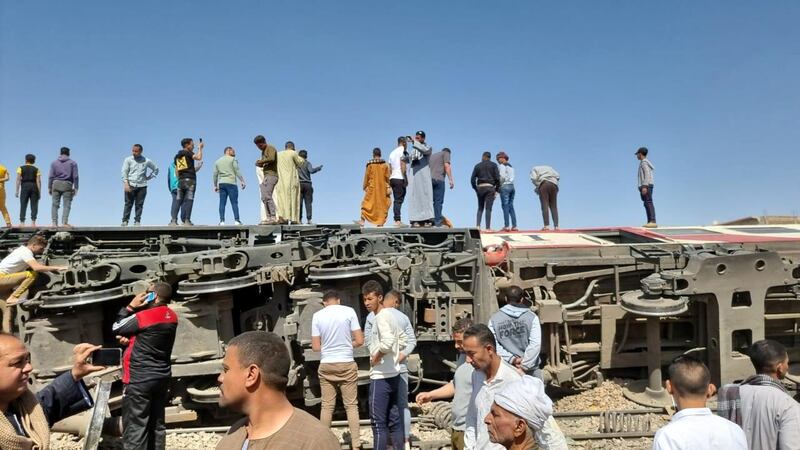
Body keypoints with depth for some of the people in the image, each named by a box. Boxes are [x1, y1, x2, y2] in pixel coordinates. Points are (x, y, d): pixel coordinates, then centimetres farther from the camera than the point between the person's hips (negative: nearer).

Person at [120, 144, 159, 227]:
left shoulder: (146, 161, 7)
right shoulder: (128, 160, 5)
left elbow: (156, 169, 20)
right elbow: (124, 172, -1)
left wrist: (149, 177, 8)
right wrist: (126, 183, -13)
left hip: (142, 186, 1)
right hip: (130, 185, -1)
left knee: (139, 205, 0)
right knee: (128, 204, -3)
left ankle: (137, 221, 5)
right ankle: (125, 221, 1)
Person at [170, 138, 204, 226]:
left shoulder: (177, 156, 19)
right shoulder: (188, 153, -2)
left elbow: (176, 170, 18)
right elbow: (199, 157, -17)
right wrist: (200, 148, -2)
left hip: (181, 180, 6)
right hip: (190, 179, -6)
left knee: (178, 200, 4)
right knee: (189, 200, -6)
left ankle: (173, 220, -4)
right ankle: (187, 220, -10)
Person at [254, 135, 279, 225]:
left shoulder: (270, 148, -3)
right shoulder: (263, 151, 25)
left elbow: (271, 159, -22)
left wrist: (260, 161, -12)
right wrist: (260, 164, 1)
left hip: (271, 175, -10)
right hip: (267, 176, 10)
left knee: (267, 196, -19)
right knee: (264, 198, 5)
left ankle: (274, 217, -23)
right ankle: (269, 217, 4)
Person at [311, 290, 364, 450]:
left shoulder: (317, 315, -1)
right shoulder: (349, 311, -4)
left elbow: (315, 347, 1)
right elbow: (359, 341, -5)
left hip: (326, 365, 1)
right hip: (347, 364, -1)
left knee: (327, 406, 10)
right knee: (351, 405, 5)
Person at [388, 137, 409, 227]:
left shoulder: (392, 152, 22)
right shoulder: (402, 150, -2)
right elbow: (402, 164, -13)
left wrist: (389, 182, 22)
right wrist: (405, 178, -15)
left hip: (392, 178, 8)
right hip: (400, 178, -8)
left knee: (397, 200, 9)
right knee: (399, 200, -11)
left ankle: (397, 220, 6)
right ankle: (397, 220, -16)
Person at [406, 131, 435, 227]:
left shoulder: (428, 148, 8)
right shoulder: (412, 150, 23)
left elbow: (424, 150, -16)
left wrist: (414, 142, -18)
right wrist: (408, 177, 8)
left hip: (424, 176, -4)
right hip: (413, 177, 4)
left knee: (425, 196, -11)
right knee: (414, 198, -4)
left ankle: (428, 219, -14)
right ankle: (416, 220, -7)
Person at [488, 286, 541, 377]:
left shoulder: (494, 319, 0)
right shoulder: (531, 317, -4)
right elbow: (535, 345, -13)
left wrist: (512, 359, -9)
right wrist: (524, 365, -12)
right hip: (530, 371, -1)